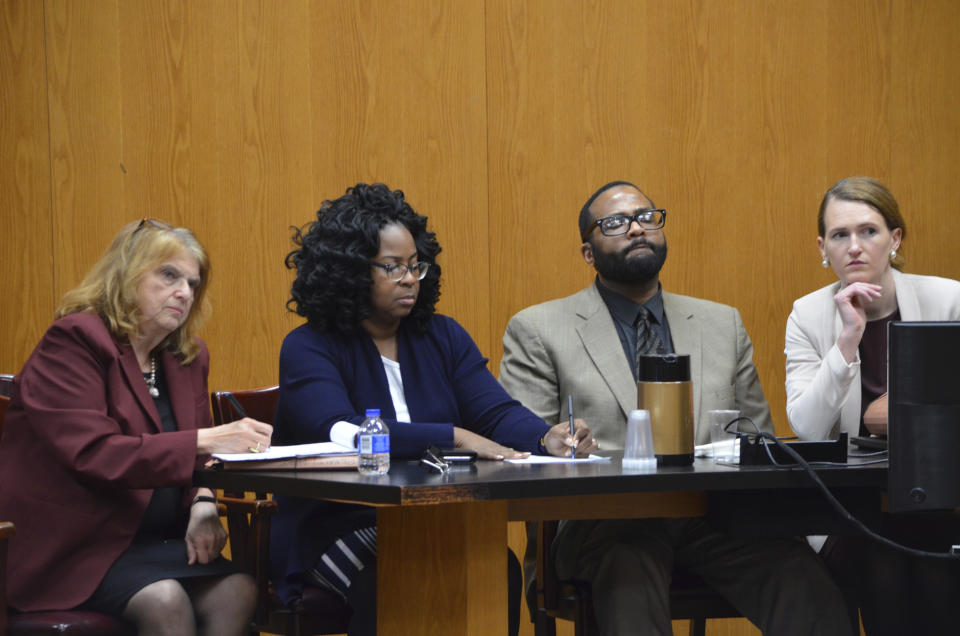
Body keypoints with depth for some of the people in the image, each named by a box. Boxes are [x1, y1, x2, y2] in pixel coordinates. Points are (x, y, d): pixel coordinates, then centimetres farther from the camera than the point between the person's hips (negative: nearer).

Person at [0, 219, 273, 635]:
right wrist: (206, 441, -27)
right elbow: (95, 455, -21)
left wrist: (203, 506, -6)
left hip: (155, 538, 7)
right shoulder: (73, 343, -8)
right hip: (69, 544, -7)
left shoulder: (188, 357, 15)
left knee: (236, 591, -23)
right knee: (164, 600, -34)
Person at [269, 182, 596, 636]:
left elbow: (498, 412, 2)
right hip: (336, 531, -4)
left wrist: (547, 439, -22)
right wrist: (454, 438, -27)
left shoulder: (442, 337, 14)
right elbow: (341, 433, -21)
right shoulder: (309, 349, -3)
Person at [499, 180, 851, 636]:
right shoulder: (538, 330, 13)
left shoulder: (723, 325, 24)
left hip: (712, 514, 3)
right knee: (629, 579, -41)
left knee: (802, 578, -30)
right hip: (608, 519, -3)